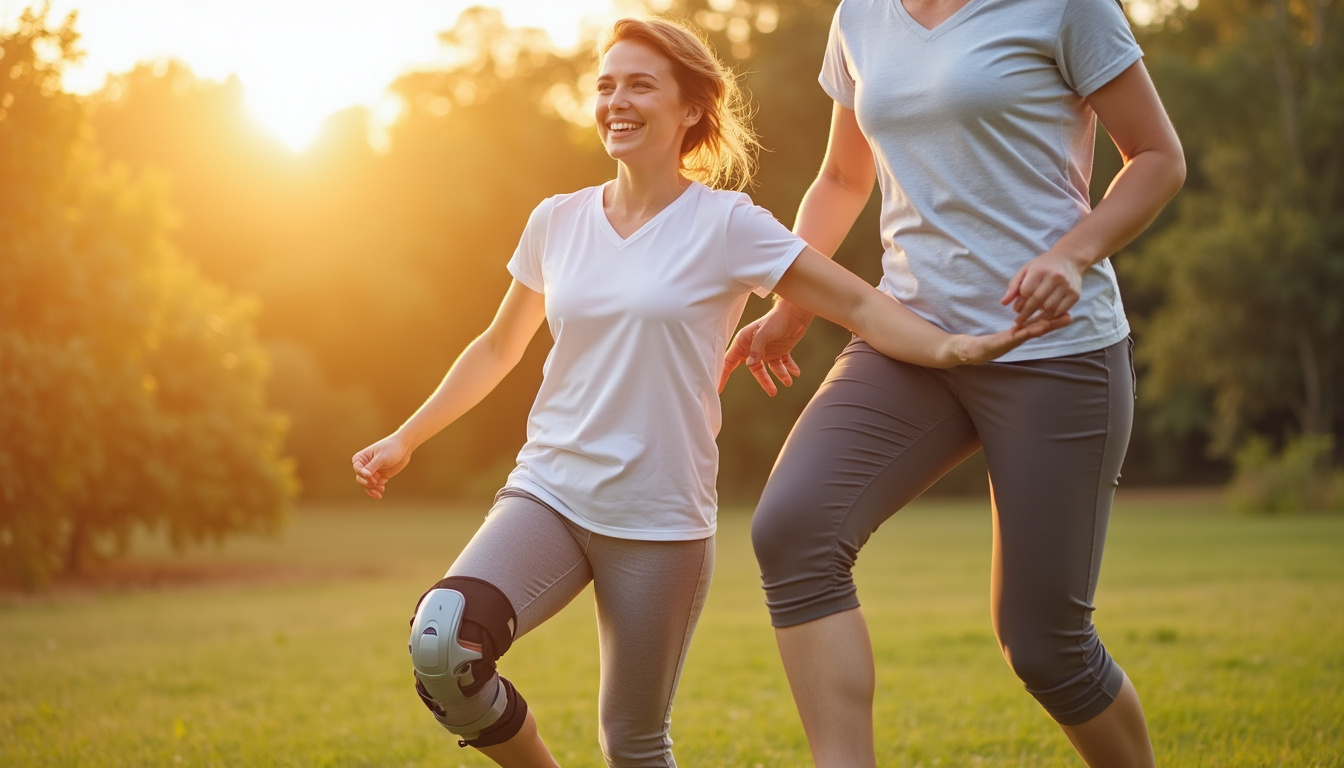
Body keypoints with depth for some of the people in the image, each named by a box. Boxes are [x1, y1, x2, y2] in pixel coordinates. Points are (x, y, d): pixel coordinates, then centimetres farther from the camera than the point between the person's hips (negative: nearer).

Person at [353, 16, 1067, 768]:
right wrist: (405, 439, 27)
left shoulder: (727, 225, -4)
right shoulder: (557, 223, 8)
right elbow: (499, 348, 22)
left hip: (660, 520, -3)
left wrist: (950, 346, -25)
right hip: (549, 491, 3)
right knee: (440, 645, -22)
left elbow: (859, 304, -7)